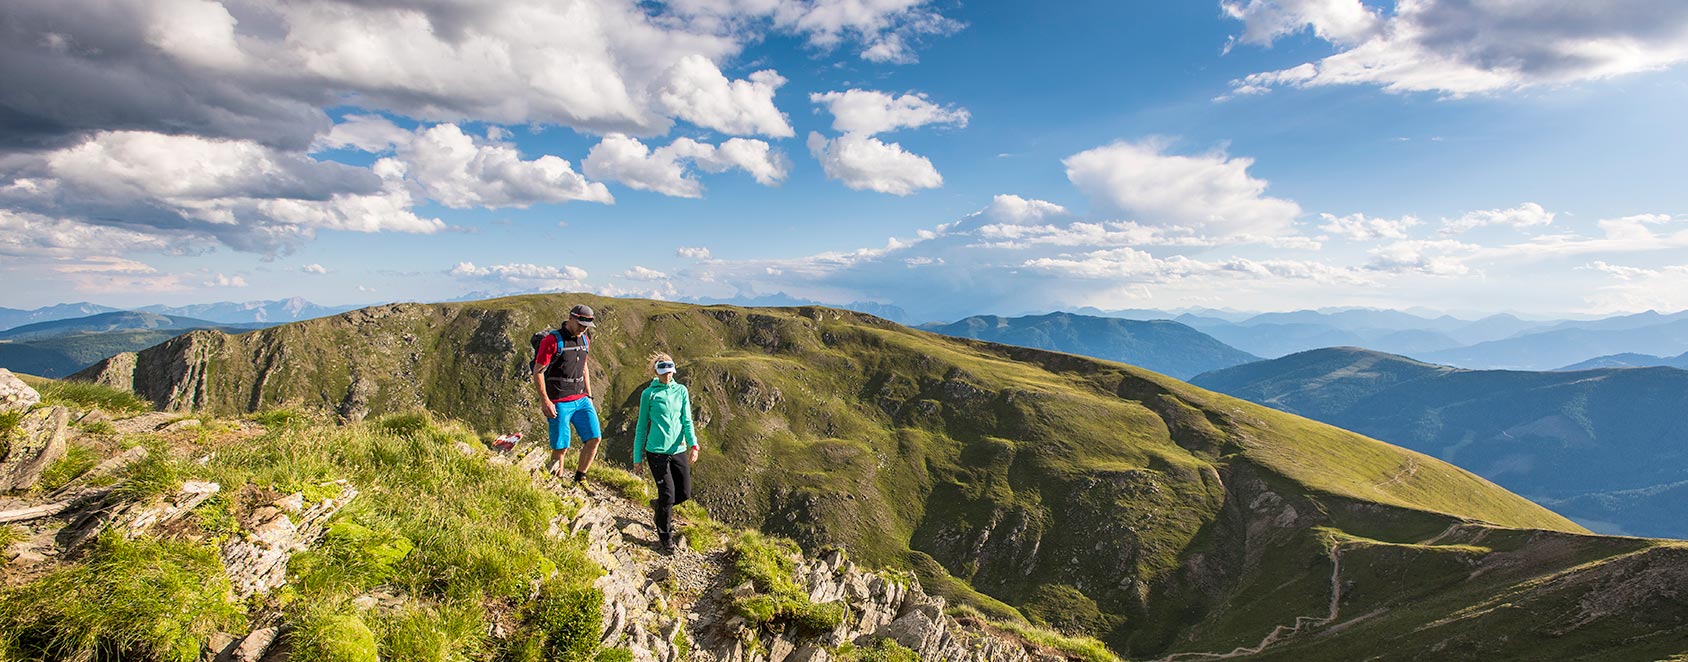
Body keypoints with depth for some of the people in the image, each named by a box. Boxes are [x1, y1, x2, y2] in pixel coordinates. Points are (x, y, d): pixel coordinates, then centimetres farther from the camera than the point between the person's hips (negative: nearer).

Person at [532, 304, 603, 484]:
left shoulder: (585, 340, 11)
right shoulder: (552, 340, -11)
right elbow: (538, 372, -11)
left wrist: (589, 396, 18)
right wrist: (545, 401, -16)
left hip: (581, 399, 6)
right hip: (559, 403, -6)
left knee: (594, 438, -3)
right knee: (561, 447, -3)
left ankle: (579, 479, 12)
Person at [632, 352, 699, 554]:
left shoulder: (681, 391, 7)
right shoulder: (649, 394, -2)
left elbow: (687, 420, 3)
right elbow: (642, 426, 4)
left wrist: (693, 445, -13)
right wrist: (637, 456, 3)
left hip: (679, 450, 4)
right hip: (657, 451, -4)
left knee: (685, 493, 6)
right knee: (668, 494, -7)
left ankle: (659, 506, 38)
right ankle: (665, 539, 13)